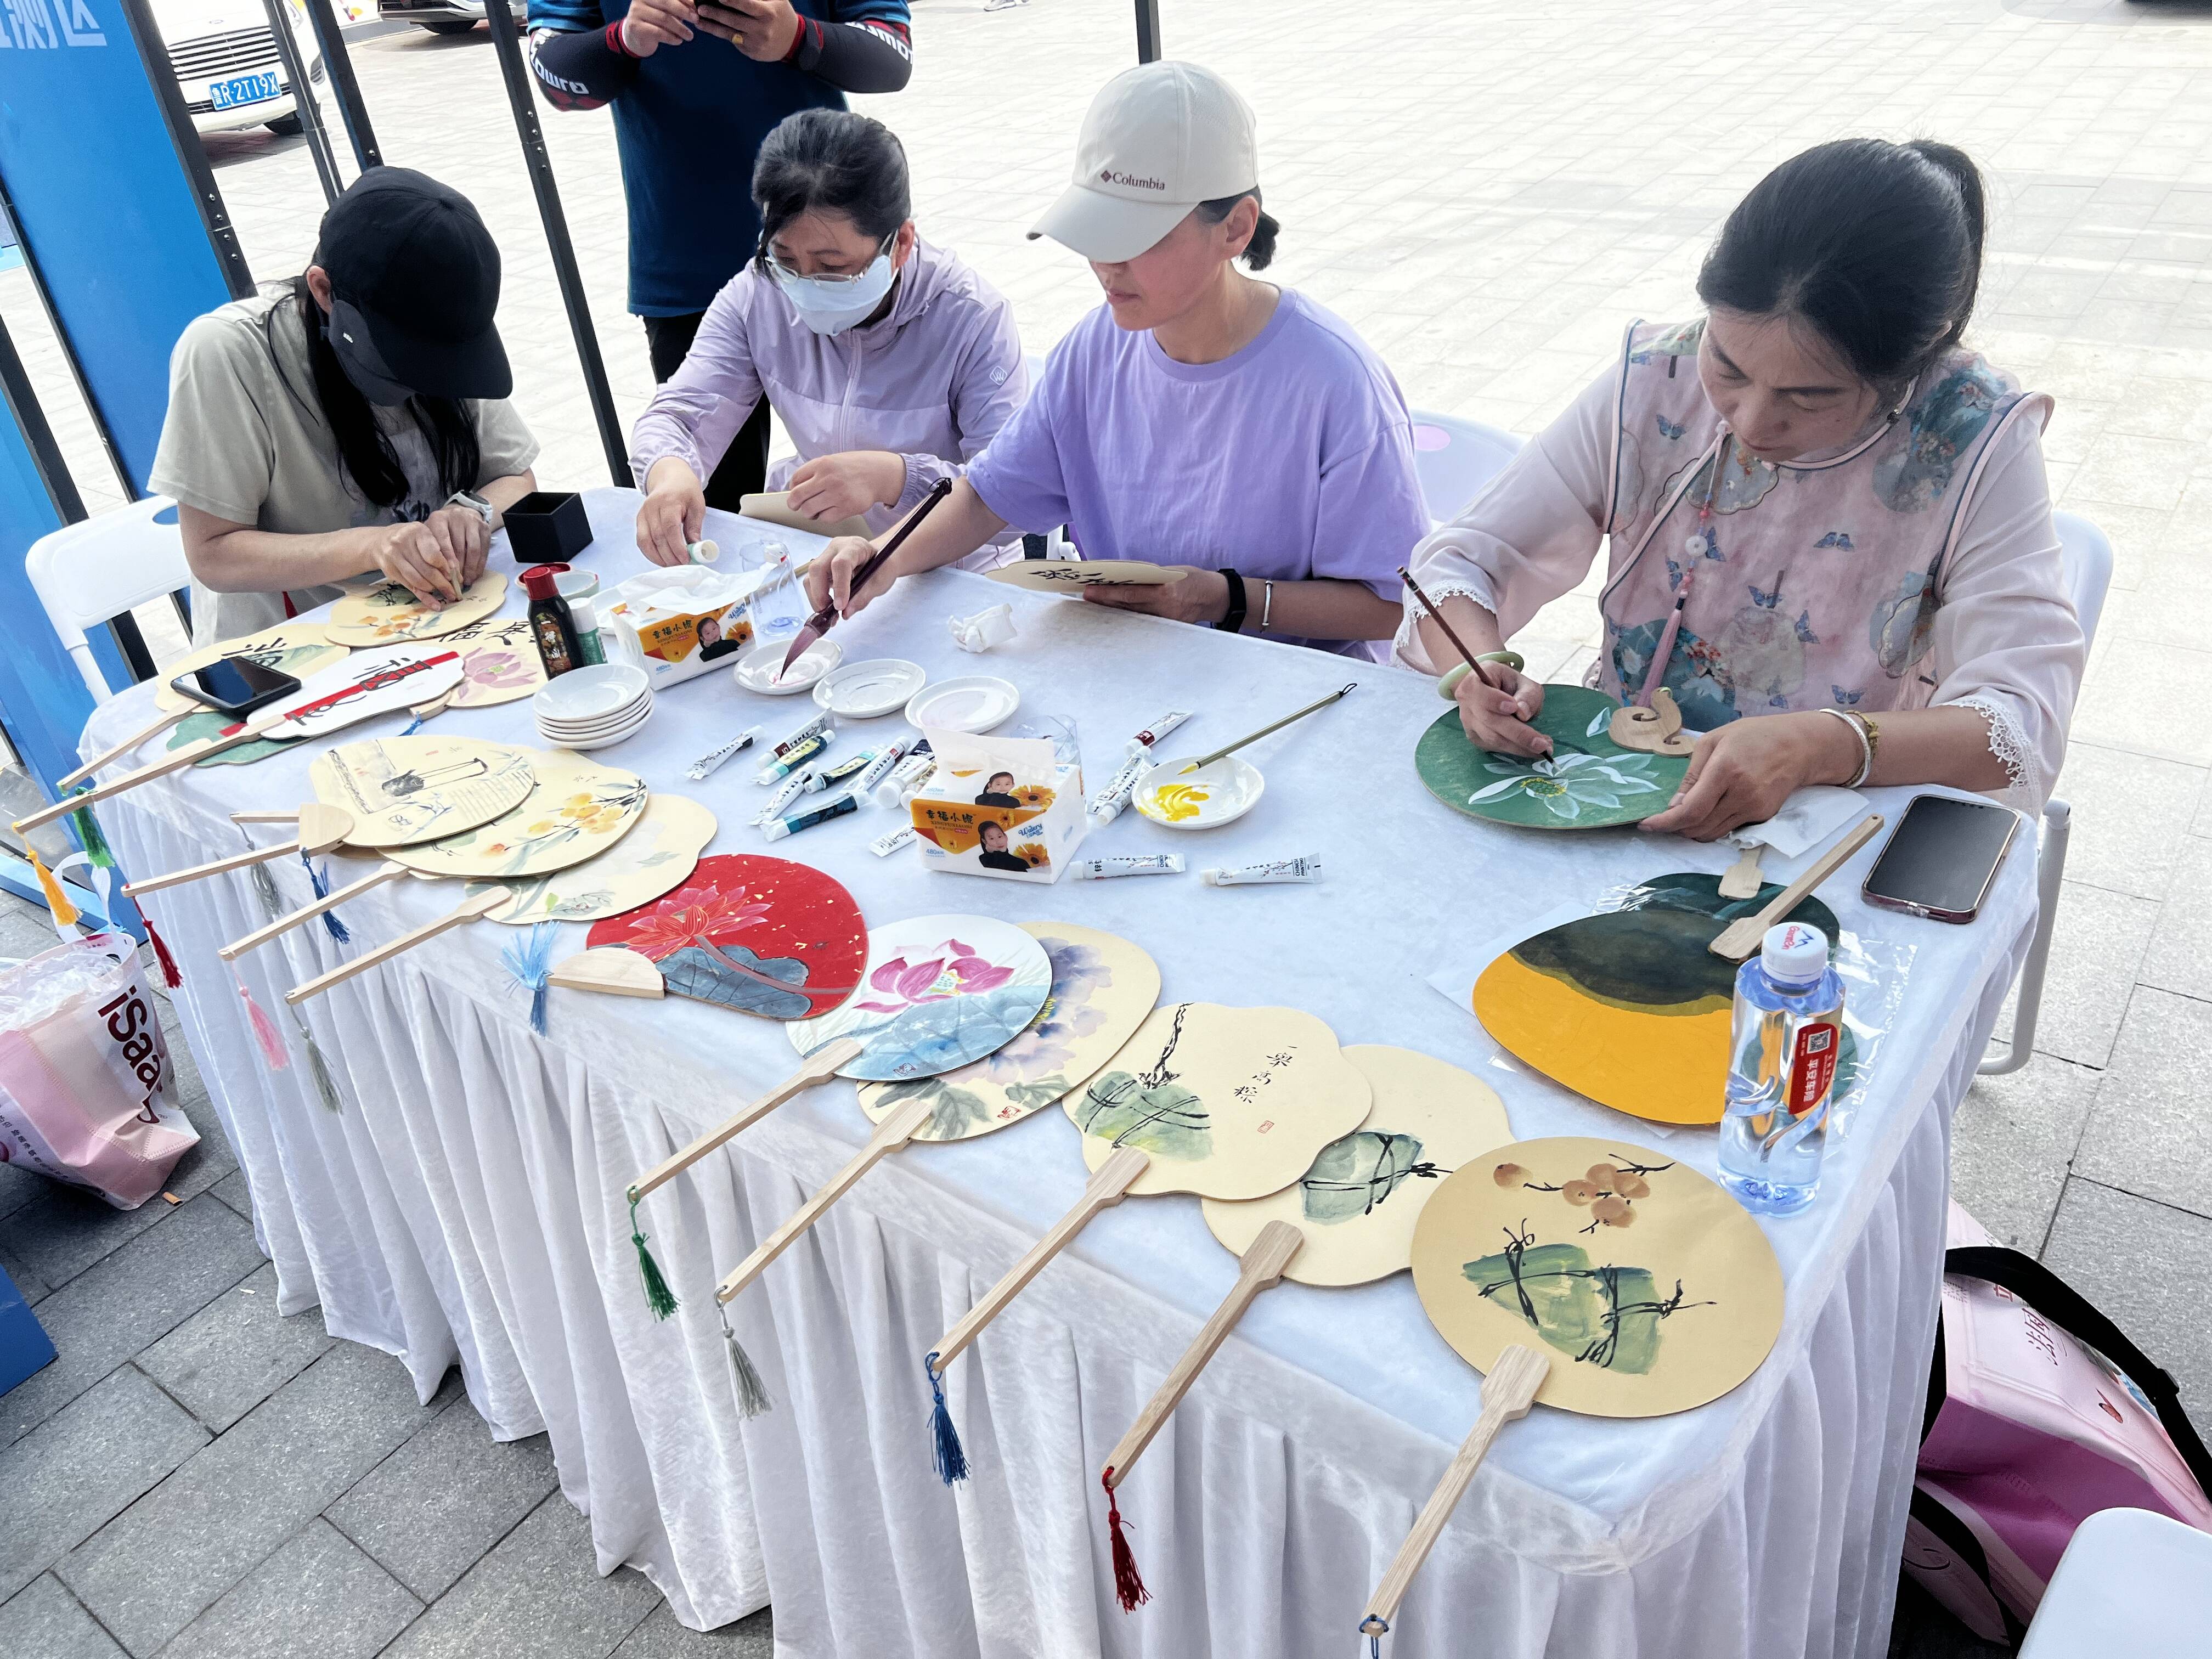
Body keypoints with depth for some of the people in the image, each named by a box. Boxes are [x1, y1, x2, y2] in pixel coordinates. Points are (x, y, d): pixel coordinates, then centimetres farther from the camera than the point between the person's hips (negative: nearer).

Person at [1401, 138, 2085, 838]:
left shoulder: (1976, 444, -12)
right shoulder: (1654, 385, -5)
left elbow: (2022, 724, -17)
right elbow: (1462, 562, -1)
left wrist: (1824, 747, -34)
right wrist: (1478, 669, -22)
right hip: (1614, 811, 2)